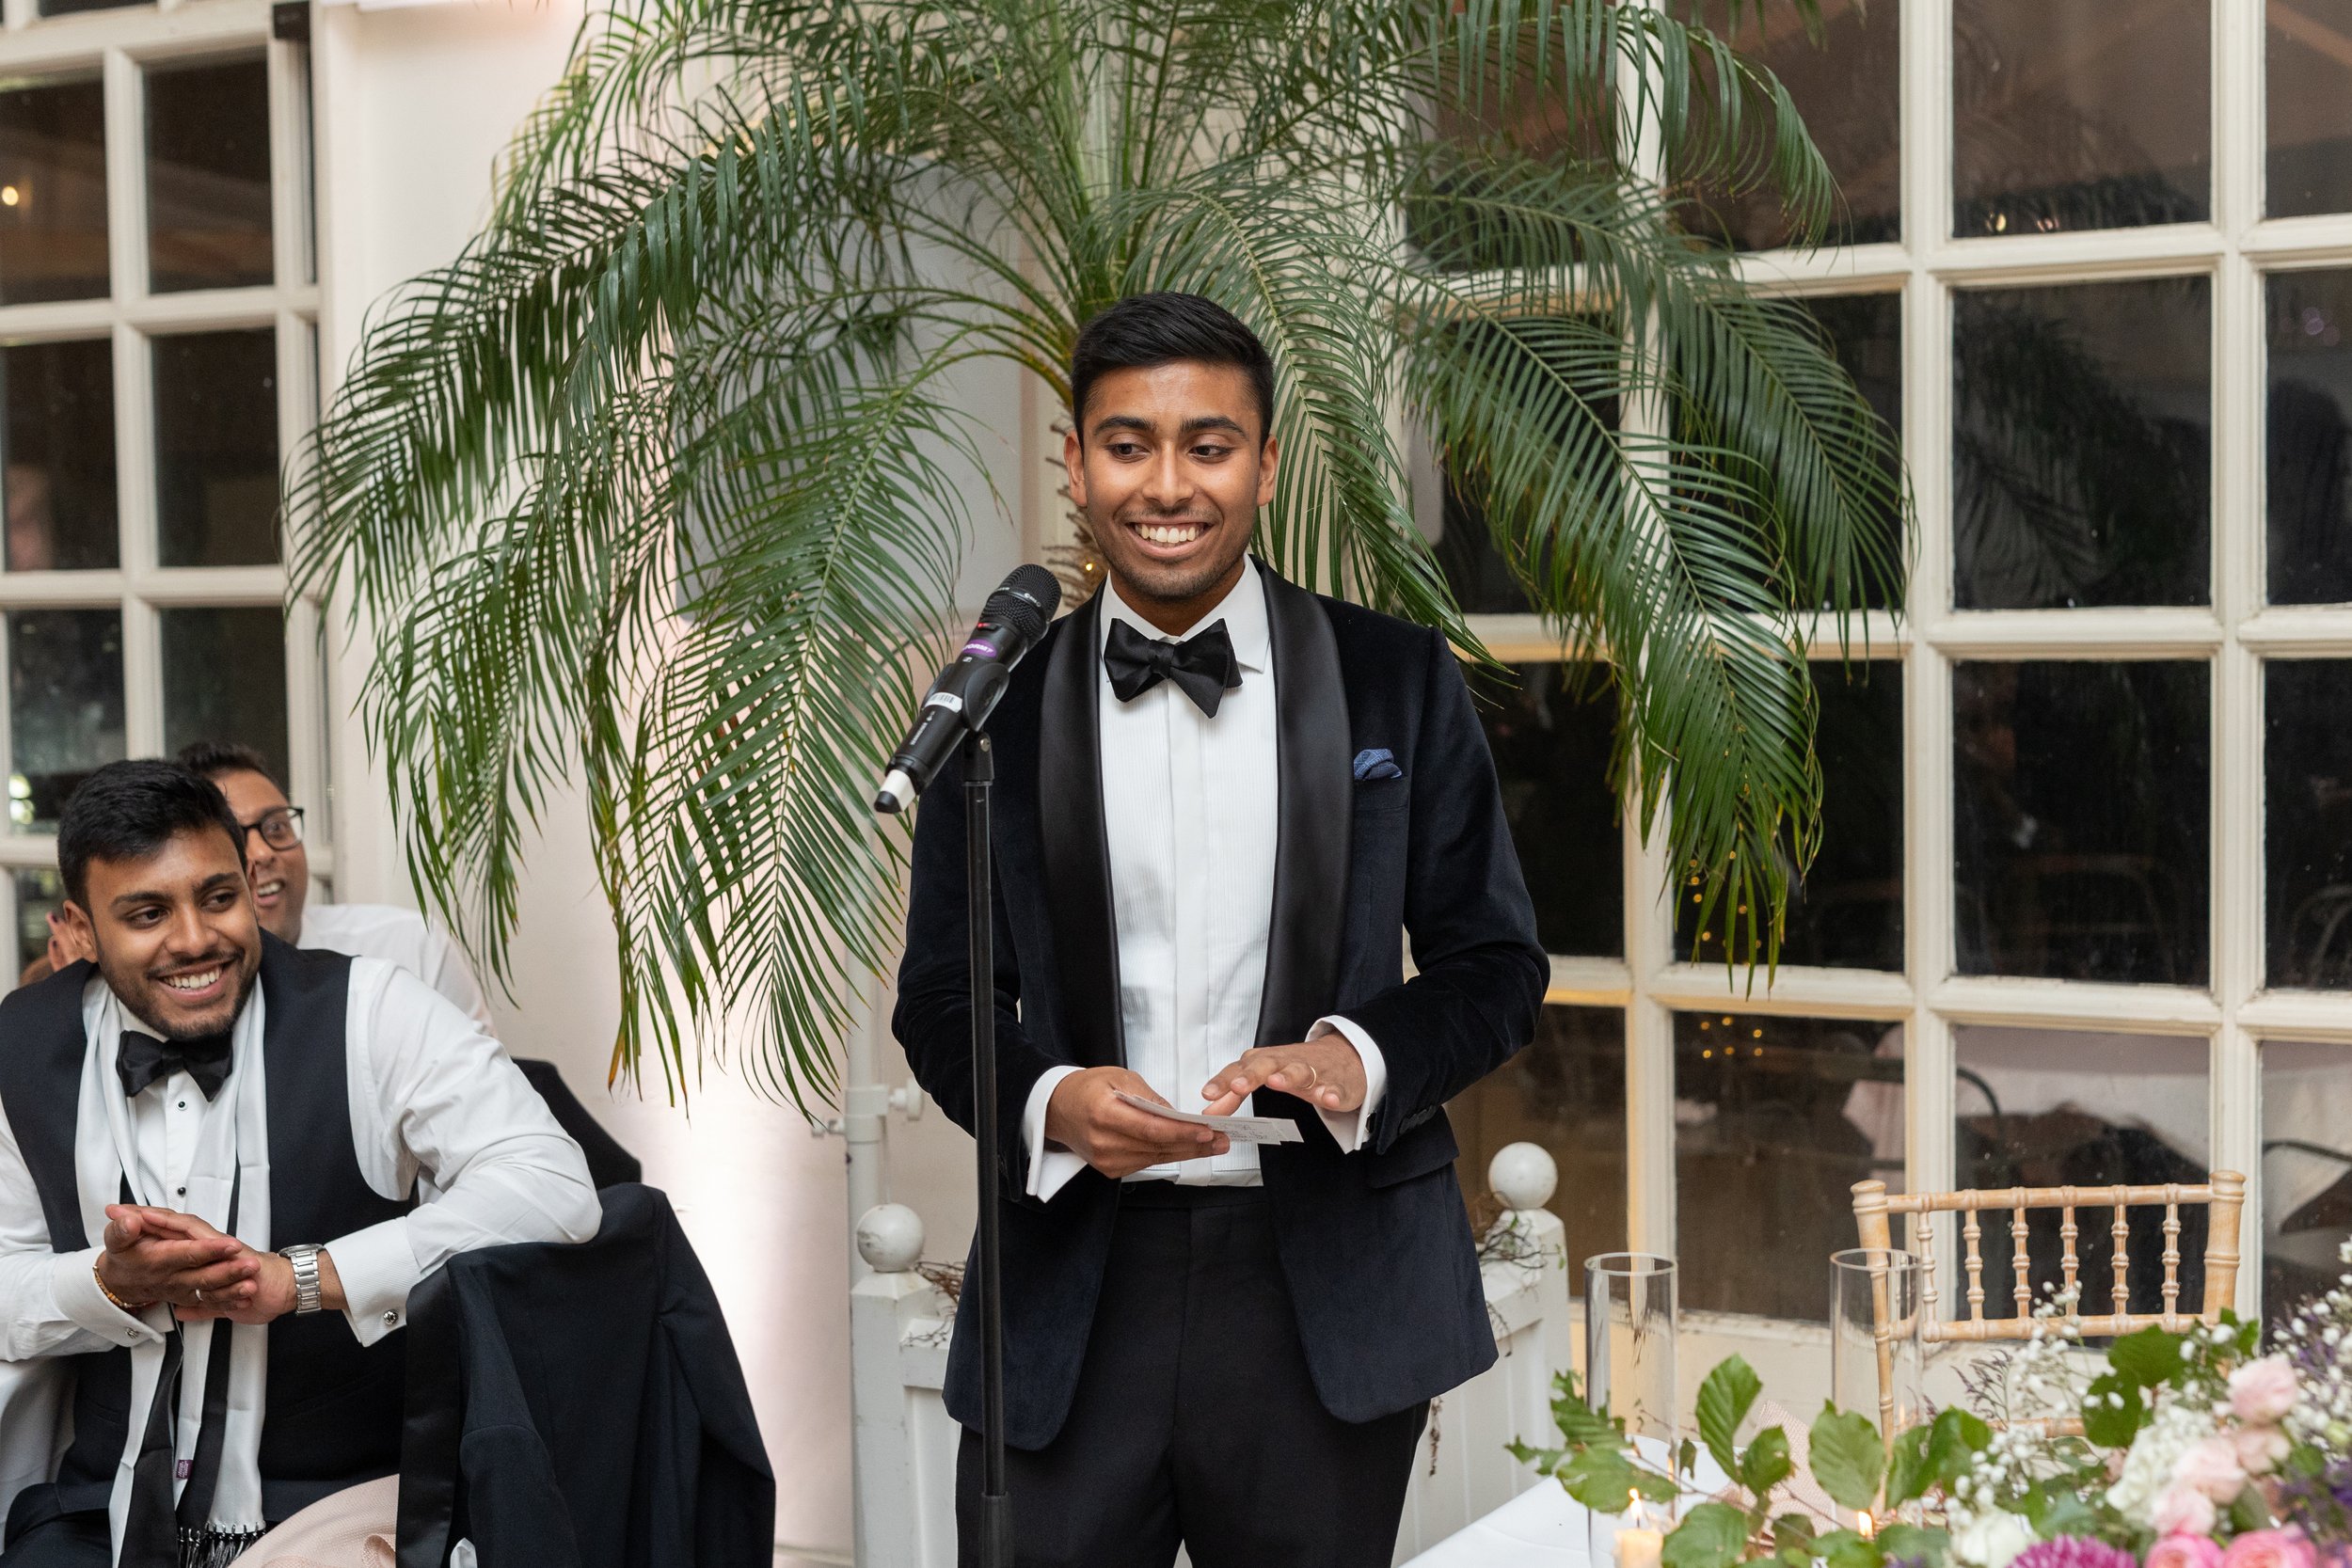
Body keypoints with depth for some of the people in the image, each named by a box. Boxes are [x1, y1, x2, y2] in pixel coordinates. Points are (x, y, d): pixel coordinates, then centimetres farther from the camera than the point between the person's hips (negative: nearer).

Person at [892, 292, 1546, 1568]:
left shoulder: (1400, 685, 2)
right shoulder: (1000, 705, 4)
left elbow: (1495, 967, 5)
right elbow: (940, 997, 8)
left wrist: (1361, 1056, -15)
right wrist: (1049, 1100, -13)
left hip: (1326, 1288, 0)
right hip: (1071, 1297, 0)